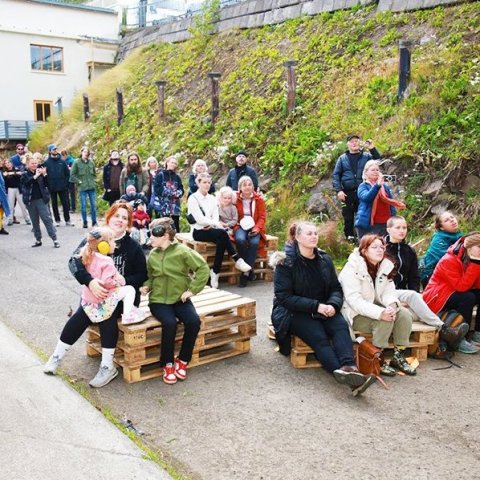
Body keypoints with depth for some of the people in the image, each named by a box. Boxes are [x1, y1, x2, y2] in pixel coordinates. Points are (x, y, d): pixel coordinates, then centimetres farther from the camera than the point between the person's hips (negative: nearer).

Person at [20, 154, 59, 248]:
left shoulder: (40, 171, 5)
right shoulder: (25, 174, 4)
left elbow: (46, 184, 1)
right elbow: (26, 182, -16)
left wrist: (44, 175, -12)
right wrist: (36, 176, -23)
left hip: (41, 199, -1)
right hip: (30, 201, 1)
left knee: (47, 219, -6)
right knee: (35, 222, 9)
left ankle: (54, 239, -6)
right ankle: (38, 240, 19)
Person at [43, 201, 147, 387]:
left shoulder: (133, 246, -2)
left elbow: (141, 276, -1)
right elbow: (74, 261, -16)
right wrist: (90, 281, -34)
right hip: (94, 291, 1)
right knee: (82, 314, -25)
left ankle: (107, 366, -22)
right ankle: (58, 356, -3)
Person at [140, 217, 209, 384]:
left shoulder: (182, 251, -8)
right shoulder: (152, 255, 4)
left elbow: (203, 268, -8)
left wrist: (192, 289, -11)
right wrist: (146, 286, -2)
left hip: (180, 299, -1)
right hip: (159, 300, 1)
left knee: (194, 321, -27)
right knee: (170, 323, -30)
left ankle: (182, 360, -5)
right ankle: (168, 364, -10)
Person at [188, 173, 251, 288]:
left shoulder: (212, 198, 16)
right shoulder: (193, 198, -3)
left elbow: (215, 217, 6)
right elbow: (200, 219, -13)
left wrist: (211, 225, -17)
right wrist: (216, 224, -21)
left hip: (210, 230, 5)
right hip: (199, 231, -5)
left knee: (221, 240, -31)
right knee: (222, 233, -32)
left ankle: (215, 273, -30)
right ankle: (237, 260, -25)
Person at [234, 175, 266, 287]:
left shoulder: (258, 199, 4)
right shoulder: (236, 199, 1)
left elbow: (262, 217, 3)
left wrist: (257, 228, -13)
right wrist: (237, 225, -16)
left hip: (254, 227, 1)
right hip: (240, 226, -1)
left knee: (254, 243, -31)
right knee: (240, 240, -34)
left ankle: (245, 273, -20)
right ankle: (249, 270, -17)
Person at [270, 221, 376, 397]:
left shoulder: (324, 260, 10)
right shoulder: (286, 263, -7)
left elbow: (336, 288, 11)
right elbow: (284, 297, -13)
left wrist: (333, 305, -13)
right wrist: (316, 306, -21)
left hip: (323, 308, 4)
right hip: (294, 312, -4)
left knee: (341, 327, -28)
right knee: (318, 336, -32)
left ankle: (349, 368, -49)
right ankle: (341, 373, -50)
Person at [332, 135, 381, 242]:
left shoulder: (367, 156, 9)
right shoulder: (342, 158, 9)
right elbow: (336, 175, 4)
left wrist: (372, 149, -15)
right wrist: (338, 190, -8)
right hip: (347, 193, 0)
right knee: (348, 217, 4)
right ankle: (349, 237, 14)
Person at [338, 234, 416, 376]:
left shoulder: (386, 266, 4)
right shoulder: (353, 268, -19)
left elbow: (389, 291, -1)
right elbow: (354, 300, -27)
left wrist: (392, 305, -26)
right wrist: (380, 313, -37)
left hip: (376, 309, 7)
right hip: (355, 313, -7)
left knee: (405, 315, -16)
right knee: (385, 320, -30)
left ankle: (398, 357, -4)